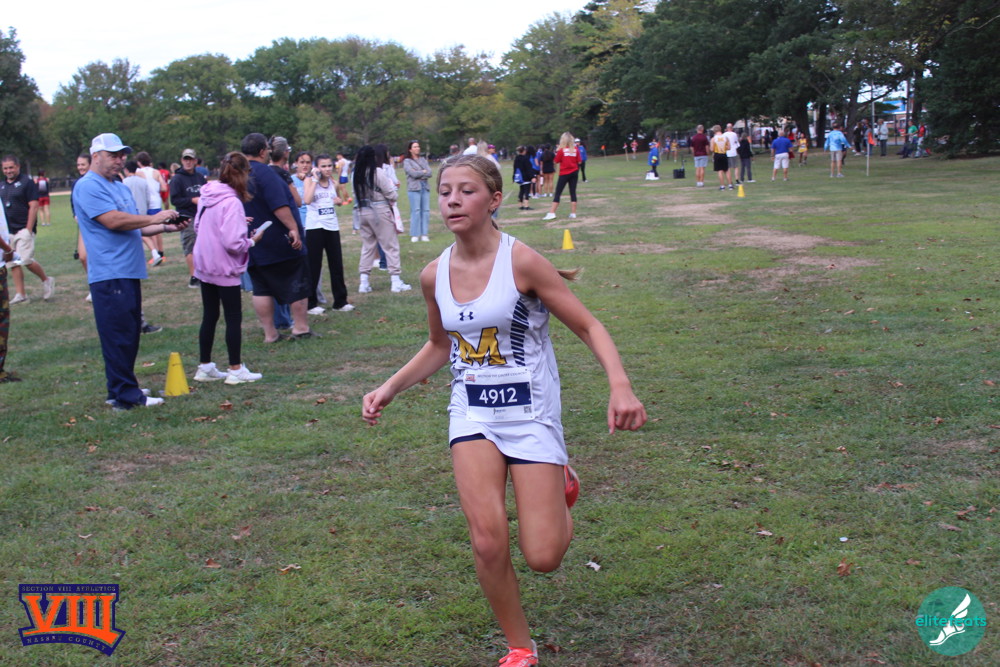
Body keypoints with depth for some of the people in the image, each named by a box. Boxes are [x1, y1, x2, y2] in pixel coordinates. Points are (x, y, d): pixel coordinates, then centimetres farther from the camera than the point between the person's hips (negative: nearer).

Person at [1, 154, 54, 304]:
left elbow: (34, 206, -10)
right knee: (13, 263, 6)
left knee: (26, 260, -14)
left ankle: (46, 280, 10)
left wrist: (28, 229, -15)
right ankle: (20, 294, 11)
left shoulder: (26, 182, -4)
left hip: (23, 229, -6)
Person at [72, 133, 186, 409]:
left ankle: (122, 388, 22)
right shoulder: (88, 186, -10)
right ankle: (125, 396, -3)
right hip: (109, 274, -10)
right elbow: (113, 221, -21)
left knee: (130, 333, 13)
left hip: (129, 272, 10)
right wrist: (154, 218, -13)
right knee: (118, 336, -7)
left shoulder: (120, 187, 20)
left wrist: (167, 227, 10)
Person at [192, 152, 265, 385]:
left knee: (209, 316, 16)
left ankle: (205, 367, 23)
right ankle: (236, 370, 12)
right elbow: (233, 243, -27)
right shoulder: (231, 202, -22)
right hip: (225, 269, -8)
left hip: (204, 267, 8)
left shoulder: (205, 196, 2)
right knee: (234, 318, 5)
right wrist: (252, 240, -8)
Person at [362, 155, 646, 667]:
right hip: (472, 413, 4)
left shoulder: (521, 261, -15)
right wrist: (390, 388, 8)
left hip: (531, 413, -3)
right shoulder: (434, 276, 0)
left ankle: (560, 489, 31)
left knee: (543, 557, -4)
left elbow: (588, 326, -10)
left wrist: (620, 386, -25)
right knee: (487, 542, -12)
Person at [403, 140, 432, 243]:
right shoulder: (407, 161, 3)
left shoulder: (423, 159, 15)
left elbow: (430, 173, 5)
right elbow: (413, 173, -10)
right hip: (414, 188, -4)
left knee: (426, 210, 0)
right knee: (416, 211, -7)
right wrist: (424, 172, 2)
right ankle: (415, 235, -4)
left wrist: (419, 173, -7)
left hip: (425, 187, 4)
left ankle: (424, 234, 5)